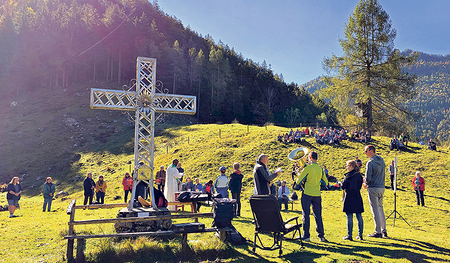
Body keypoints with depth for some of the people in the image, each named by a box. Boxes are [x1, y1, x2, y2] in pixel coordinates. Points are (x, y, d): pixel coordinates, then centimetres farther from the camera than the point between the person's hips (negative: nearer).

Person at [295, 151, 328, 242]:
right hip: (317, 194, 4)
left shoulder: (307, 168, -11)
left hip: (307, 194, -4)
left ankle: (306, 236, 4)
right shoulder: (320, 169, 5)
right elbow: (325, 183, 11)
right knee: (318, 215, 11)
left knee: (306, 215, 3)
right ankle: (321, 235, 13)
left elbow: (298, 181, -11)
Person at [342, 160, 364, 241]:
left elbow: (343, 187, -11)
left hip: (349, 198, -6)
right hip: (358, 197, 7)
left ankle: (349, 235, 0)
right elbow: (360, 186, 14)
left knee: (349, 217, -3)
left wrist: (341, 182, 7)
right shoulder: (359, 175, 9)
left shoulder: (348, 175, -12)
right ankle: (360, 235, 13)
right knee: (359, 216, 9)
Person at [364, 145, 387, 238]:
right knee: (380, 208, 16)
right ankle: (384, 230, 20)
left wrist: (366, 183, 3)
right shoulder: (381, 160, 10)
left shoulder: (370, 162, -15)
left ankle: (378, 232, 2)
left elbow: (368, 178, -19)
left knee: (375, 210, -2)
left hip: (373, 188, -8)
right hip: (382, 187, 8)